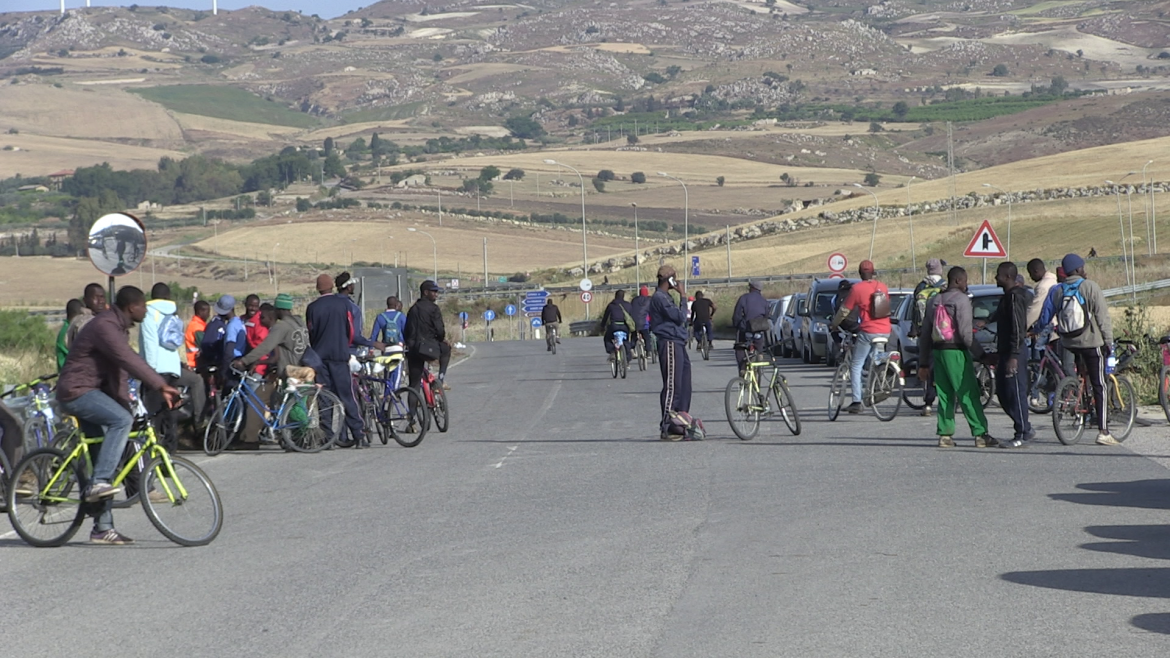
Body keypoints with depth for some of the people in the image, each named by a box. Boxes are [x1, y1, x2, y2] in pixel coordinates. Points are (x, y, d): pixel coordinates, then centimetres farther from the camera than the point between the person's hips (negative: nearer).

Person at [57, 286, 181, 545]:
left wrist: (125, 402, 14)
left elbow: (120, 369, 19)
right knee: (122, 420, -30)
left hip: (90, 392, 10)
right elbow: (129, 360, -30)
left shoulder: (118, 327, 15)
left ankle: (103, 528, 8)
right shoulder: (105, 326, -19)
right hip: (77, 391, -10)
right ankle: (98, 482, -29)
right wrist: (161, 386, -34)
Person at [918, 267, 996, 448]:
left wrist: (923, 363, 19)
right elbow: (965, 333, -17)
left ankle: (945, 435, 5)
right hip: (956, 352, -7)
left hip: (937, 352, 7)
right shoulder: (961, 299, -9)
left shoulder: (933, 301, 14)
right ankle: (980, 435, -4)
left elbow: (925, 335, 15)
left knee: (945, 395, 10)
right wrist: (980, 354, -10)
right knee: (968, 395, -4)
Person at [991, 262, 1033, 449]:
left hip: (1014, 353, -11)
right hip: (1006, 351, 11)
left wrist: (1013, 356, -24)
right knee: (1003, 392, 13)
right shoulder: (1009, 295, 17)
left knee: (1016, 392, -6)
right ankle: (1025, 428, 20)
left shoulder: (1015, 297, -15)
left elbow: (1018, 328, -21)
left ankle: (1022, 435, -1)